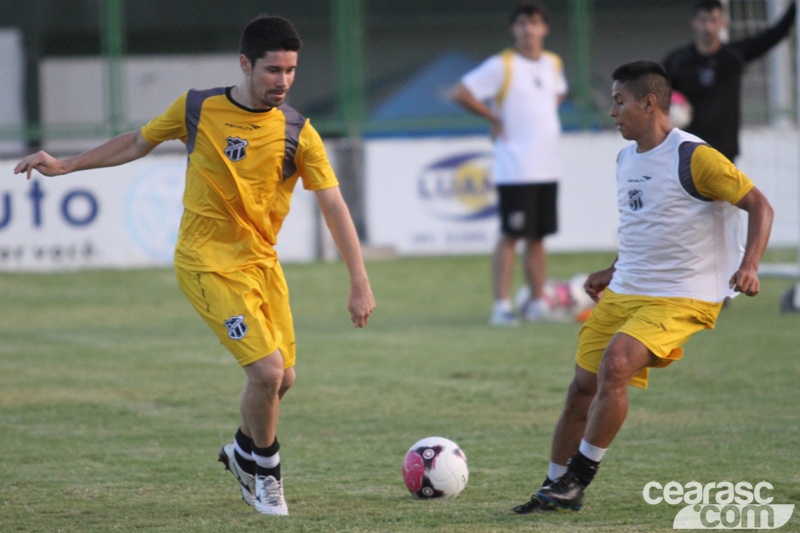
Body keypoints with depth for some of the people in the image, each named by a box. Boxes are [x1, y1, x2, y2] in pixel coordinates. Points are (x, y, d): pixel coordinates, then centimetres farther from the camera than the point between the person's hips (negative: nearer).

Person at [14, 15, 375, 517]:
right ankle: (265, 470, 8)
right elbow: (138, 142, 11)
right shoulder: (197, 109, -7)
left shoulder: (297, 132, -7)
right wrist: (65, 166, 10)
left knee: (283, 378, 9)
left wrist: (360, 283, -13)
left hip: (262, 260, 4)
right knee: (267, 370, -17)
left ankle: (244, 452, 40)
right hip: (208, 263, -4)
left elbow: (334, 206, -8)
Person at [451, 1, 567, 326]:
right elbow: (461, 94, -12)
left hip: (547, 167, 6)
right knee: (510, 237, -7)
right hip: (515, 169, -6)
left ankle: (538, 302, 14)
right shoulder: (501, 66, -8)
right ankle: (501, 305, -6)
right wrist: (496, 120, -7)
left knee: (537, 237, 10)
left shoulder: (553, 64, 11)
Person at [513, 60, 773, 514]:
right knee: (584, 385, 4)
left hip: (680, 299, -8)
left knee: (614, 366, -25)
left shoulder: (694, 158, -13)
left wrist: (749, 264, -25)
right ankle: (557, 488, 18)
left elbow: (760, 206, -12)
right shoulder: (627, 160, 13)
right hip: (624, 294, 8)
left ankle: (578, 477, -12)